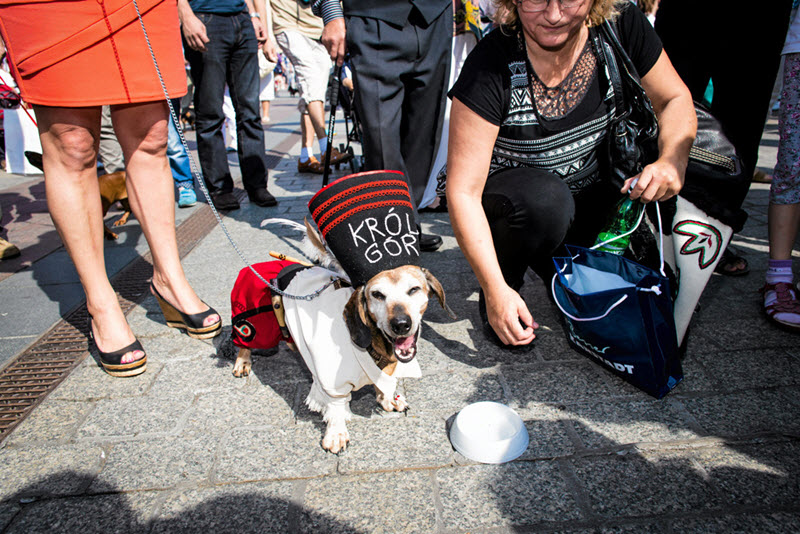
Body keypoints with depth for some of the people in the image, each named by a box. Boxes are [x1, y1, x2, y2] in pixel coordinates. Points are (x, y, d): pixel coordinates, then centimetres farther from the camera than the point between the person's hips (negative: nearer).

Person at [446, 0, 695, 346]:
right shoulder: (489, 67, -25)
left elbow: (675, 99, 2)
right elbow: (463, 192, -26)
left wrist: (672, 160, -21)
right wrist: (495, 290, -32)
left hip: (594, 189, 5)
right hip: (509, 197, -5)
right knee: (544, 200, -36)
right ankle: (507, 279, -4)